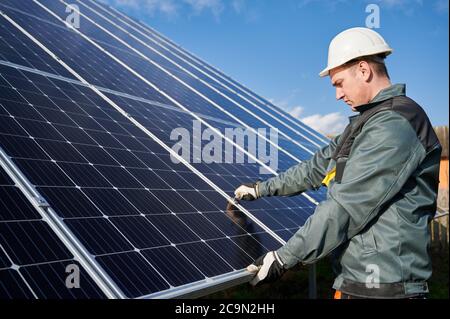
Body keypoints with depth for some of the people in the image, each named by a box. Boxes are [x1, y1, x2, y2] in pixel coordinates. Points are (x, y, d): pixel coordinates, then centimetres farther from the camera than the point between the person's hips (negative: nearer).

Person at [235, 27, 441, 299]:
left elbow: (347, 206, -23)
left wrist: (284, 258, -19)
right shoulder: (369, 121, 16)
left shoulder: (395, 124, -18)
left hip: (382, 284, -9)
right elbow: (319, 166, 20)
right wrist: (262, 189, 21)